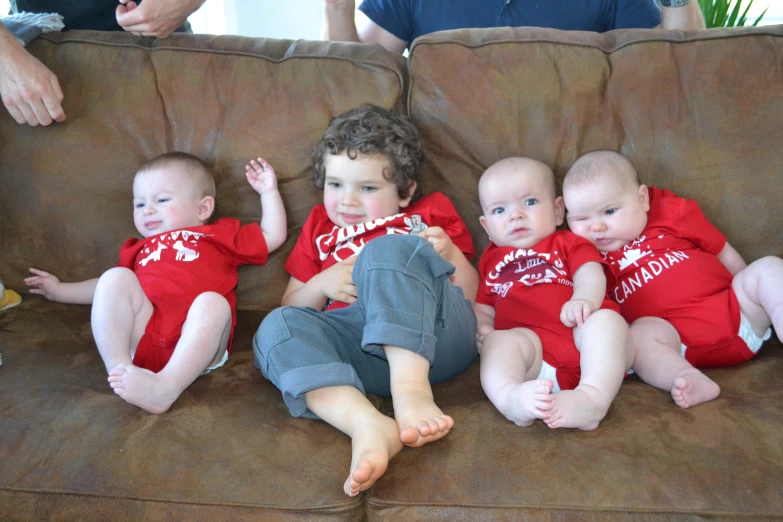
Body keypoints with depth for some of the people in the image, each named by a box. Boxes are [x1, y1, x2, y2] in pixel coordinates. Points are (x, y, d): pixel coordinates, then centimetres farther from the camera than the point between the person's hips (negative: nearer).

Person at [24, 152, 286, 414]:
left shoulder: (219, 235, 27)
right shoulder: (141, 249, 36)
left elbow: (273, 236, 24)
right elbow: (113, 287, 43)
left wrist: (269, 191, 22)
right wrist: (60, 290, 42)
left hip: (194, 343, -2)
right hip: (141, 333, 3)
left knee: (212, 301, -33)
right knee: (115, 278, -17)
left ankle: (165, 387, -51)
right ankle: (118, 369, -30)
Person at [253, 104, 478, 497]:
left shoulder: (431, 212, 27)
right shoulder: (320, 228, 33)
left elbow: (470, 294, 19)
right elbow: (291, 304, 26)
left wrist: (450, 253, -2)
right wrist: (322, 284, 5)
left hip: (435, 335, -2)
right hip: (360, 351, 3)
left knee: (387, 248, -26)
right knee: (277, 327, -25)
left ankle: (412, 391, -43)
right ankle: (368, 425, -49)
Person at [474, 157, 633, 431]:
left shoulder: (568, 243, 26)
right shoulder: (491, 260, 32)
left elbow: (590, 274, 6)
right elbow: (482, 308, 28)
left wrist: (584, 300, -19)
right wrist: (481, 330, 2)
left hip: (579, 332, 0)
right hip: (529, 340, 0)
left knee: (606, 320, -29)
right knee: (499, 341, -29)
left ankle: (594, 396, -50)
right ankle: (510, 397, -58)